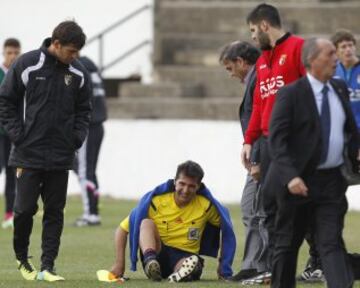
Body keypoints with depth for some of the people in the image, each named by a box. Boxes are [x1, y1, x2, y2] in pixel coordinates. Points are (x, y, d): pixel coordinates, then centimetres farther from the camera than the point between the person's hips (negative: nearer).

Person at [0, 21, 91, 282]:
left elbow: (84, 110, 14)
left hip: (61, 156, 3)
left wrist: (77, 138, 0)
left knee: (55, 212, 2)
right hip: (29, 155, -3)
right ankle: (22, 258, 20)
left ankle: (48, 266, 5)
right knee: (25, 208, -1)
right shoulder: (26, 65, -7)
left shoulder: (79, 73, 3)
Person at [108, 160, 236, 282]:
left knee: (194, 264, -36)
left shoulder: (206, 205, -3)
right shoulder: (156, 200, -7)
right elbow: (123, 229, -4)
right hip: (157, 254, -1)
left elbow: (226, 228, 12)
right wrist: (119, 263, -12)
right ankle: (150, 262, -54)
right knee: (146, 223, -32)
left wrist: (223, 264, 5)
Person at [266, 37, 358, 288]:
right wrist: (290, 176, -25)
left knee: (332, 242, -6)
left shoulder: (340, 89, 9)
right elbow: (277, 139, -15)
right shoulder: (290, 94, -10)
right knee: (288, 243, 8)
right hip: (299, 181, -4)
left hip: (332, 180, 4)